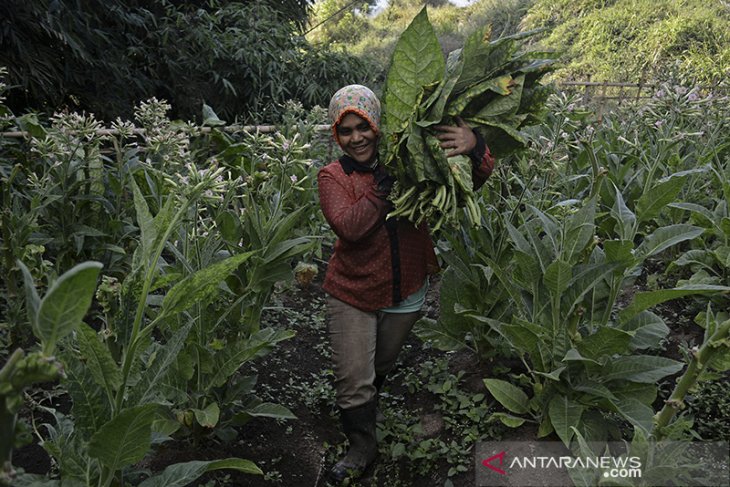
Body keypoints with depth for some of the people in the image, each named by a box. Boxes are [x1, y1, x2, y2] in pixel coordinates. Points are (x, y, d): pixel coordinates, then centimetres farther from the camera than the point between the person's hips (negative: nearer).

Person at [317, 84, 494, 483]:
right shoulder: (332, 176, -11)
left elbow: (472, 180, -10)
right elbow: (348, 227, -27)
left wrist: (474, 146, -31)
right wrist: (384, 188, -32)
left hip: (406, 294, 3)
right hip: (353, 294, -2)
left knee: (381, 367, 25)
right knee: (354, 379, 2)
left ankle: (361, 406, 57)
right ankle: (362, 447, 28)